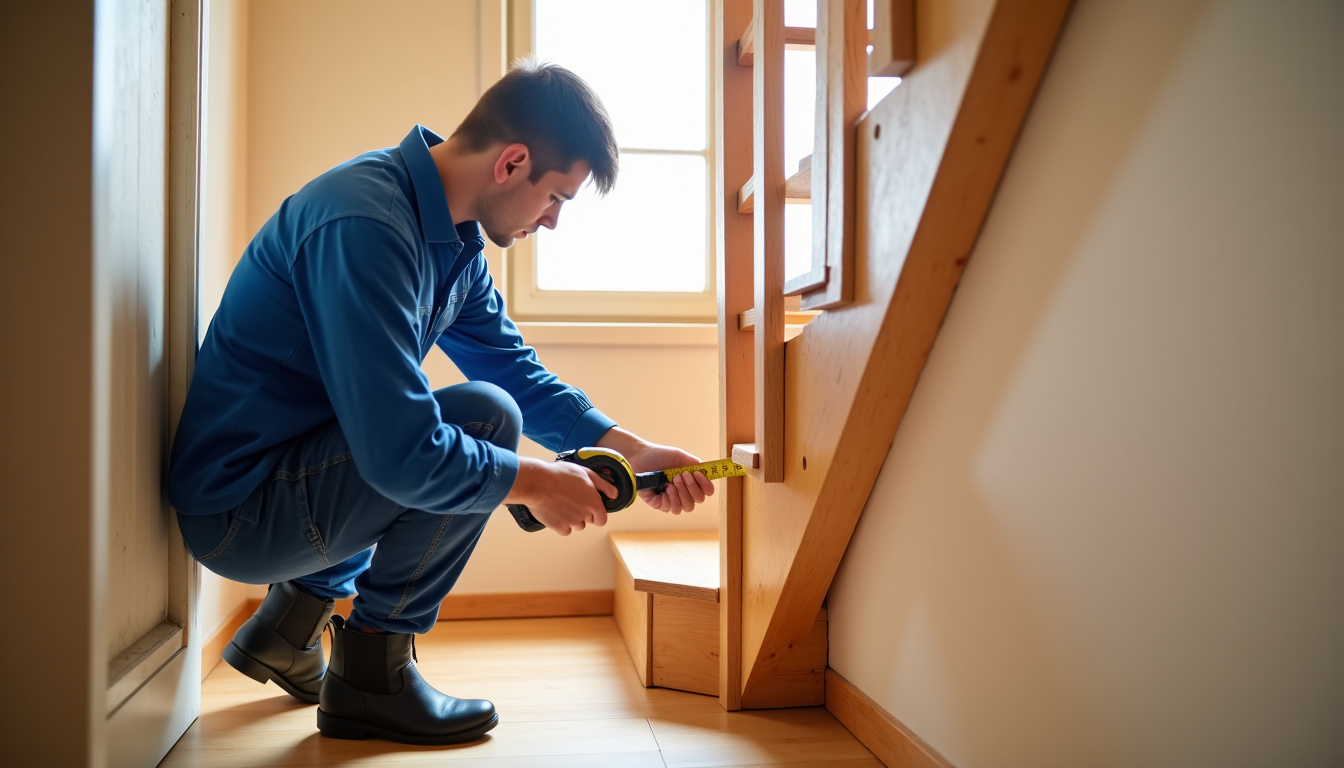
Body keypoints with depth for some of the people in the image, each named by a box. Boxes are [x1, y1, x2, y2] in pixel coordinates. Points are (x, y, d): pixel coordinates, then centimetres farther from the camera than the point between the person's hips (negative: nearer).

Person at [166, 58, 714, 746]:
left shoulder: (455, 238, 4)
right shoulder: (363, 224, -27)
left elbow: (516, 369, 10)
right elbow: (402, 453, -32)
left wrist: (630, 449, -1)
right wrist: (540, 483, -18)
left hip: (290, 466, 10)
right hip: (237, 508, -10)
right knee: (487, 418, -21)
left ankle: (291, 618, 20)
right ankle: (370, 673, -4)